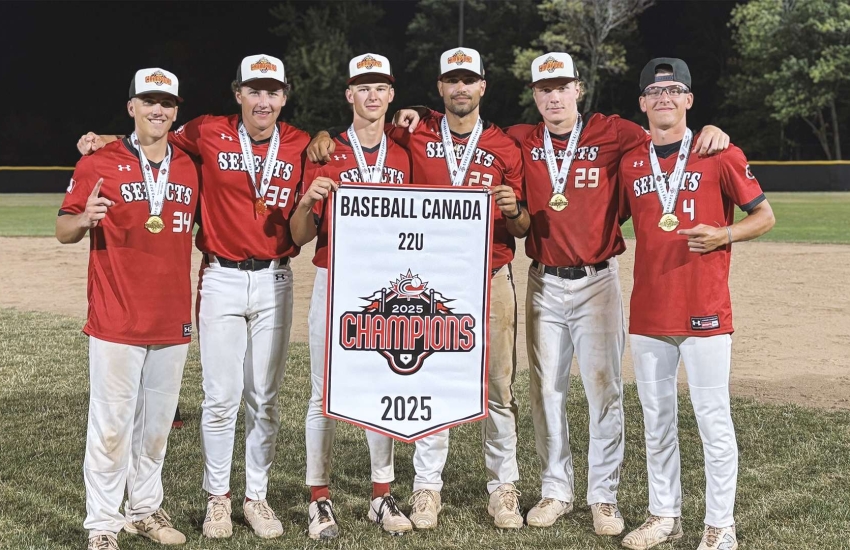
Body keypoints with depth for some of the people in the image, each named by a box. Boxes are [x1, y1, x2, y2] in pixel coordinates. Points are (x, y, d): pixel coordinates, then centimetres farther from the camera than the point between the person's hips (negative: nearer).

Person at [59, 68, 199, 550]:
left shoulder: (190, 168, 10)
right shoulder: (99, 165, -3)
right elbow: (64, 231, -2)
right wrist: (84, 219, -23)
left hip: (174, 320, 5)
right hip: (117, 321, -4)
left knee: (157, 425, 13)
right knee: (112, 425, -3)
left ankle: (146, 510, 26)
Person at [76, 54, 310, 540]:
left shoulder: (300, 145, 2)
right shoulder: (208, 134, -1)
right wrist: (104, 141, 1)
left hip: (274, 281, 1)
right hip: (221, 279, -1)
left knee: (266, 399, 8)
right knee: (221, 398, 2)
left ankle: (258, 496, 20)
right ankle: (218, 497, 16)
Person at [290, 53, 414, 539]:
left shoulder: (405, 156, 8)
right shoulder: (326, 153, -1)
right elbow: (301, 236, -2)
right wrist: (309, 200, -21)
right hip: (335, 284, -3)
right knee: (326, 394, 1)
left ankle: (382, 496, 20)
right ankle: (320, 500, 10)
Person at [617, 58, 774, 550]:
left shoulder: (719, 154, -2)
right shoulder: (630, 163, 10)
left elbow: (764, 216, 2)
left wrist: (724, 235, -15)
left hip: (705, 310, -4)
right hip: (648, 310, 4)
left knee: (713, 418, -1)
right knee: (656, 419, 12)